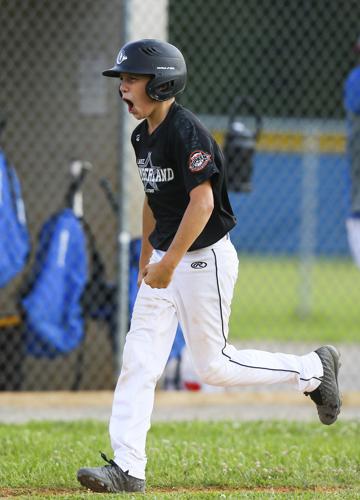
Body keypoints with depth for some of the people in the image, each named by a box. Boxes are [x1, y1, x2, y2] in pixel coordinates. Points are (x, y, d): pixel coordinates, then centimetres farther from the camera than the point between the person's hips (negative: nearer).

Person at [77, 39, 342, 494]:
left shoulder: (186, 132, -19)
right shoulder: (143, 136, 9)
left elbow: (202, 201, -25)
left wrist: (169, 263, -26)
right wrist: (147, 258, 23)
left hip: (204, 259, -8)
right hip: (165, 260, 8)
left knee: (213, 366, 0)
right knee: (138, 361, -1)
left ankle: (313, 369, 19)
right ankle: (127, 468, -3)